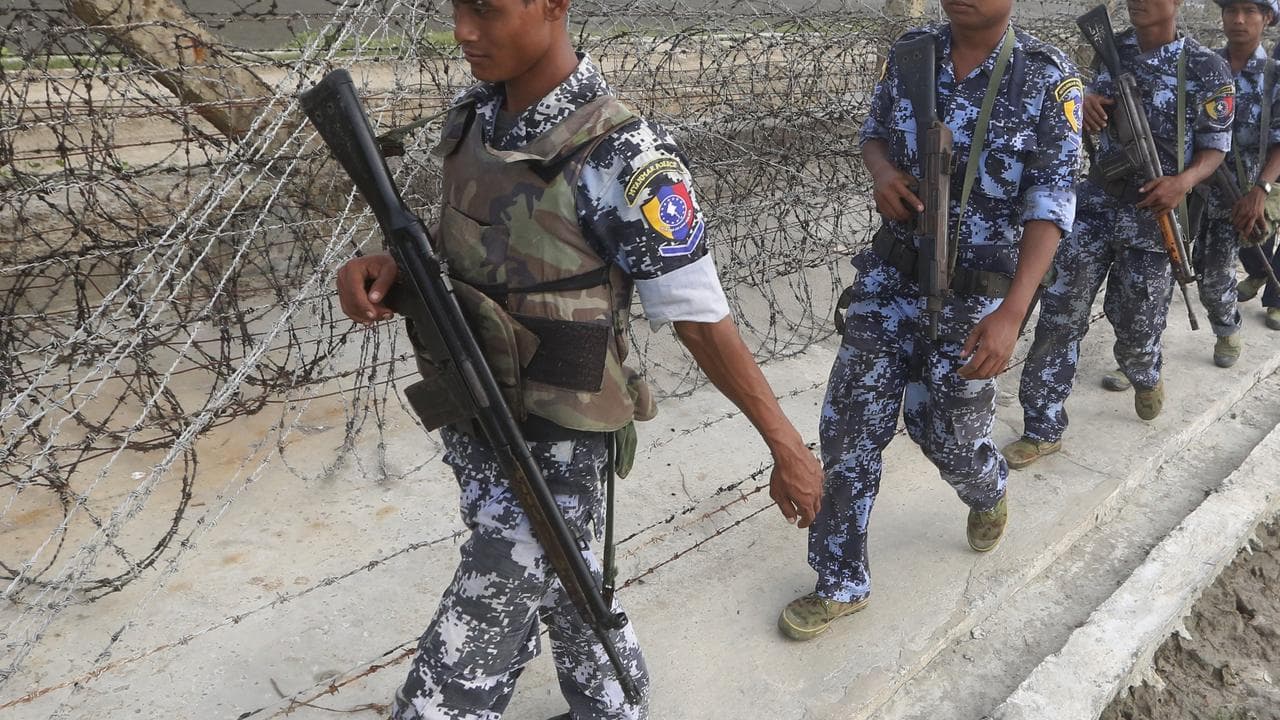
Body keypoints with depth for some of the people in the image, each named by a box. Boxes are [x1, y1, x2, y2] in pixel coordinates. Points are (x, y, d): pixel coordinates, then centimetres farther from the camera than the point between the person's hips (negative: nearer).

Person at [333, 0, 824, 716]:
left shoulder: (622, 160, -23)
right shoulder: (476, 114, -1)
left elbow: (703, 321, -16)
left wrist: (789, 447, -9)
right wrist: (389, 266, -8)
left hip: (550, 452, -7)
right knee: (559, 587, 27)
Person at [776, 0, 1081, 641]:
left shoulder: (1049, 79, -12)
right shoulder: (908, 55, -2)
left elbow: (1051, 202, -16)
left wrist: (1013, 312, -26)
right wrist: (883, 173, -11)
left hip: (974, 294, -2)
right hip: (891, 277, 3)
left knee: (949, 436, 9)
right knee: (851, 428, -1)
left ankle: (989, 492, 49)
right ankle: (841, 583, 16)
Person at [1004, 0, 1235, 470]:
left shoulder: (1208, 70, -7)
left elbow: (1215, 147, -1)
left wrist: (1184, 181, -22)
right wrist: (1085, 103, -8)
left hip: (1151, 217, -2)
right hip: (1094, 207, 3)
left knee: (1138, 323, 10)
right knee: (1060, 316, -4)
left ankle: (1144, 376, 48)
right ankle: (1044, 429, 5)